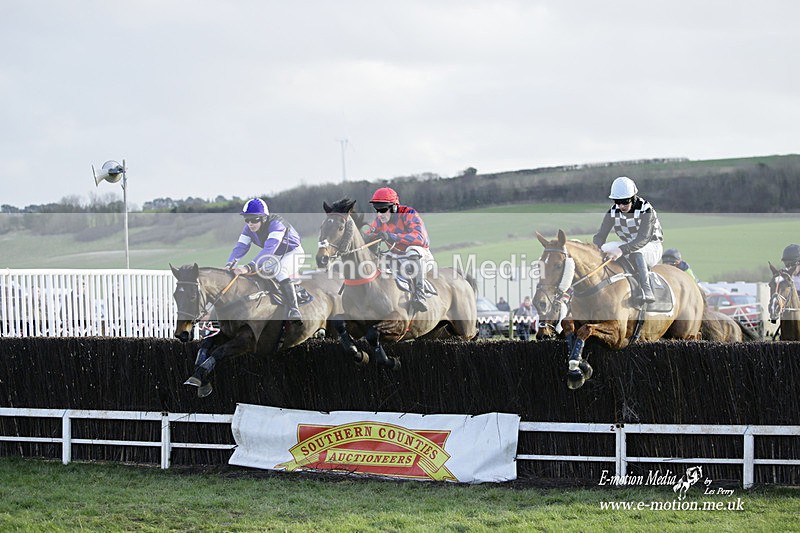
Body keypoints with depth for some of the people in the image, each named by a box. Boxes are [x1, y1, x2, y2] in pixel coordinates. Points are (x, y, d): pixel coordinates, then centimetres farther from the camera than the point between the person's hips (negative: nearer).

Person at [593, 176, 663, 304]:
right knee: (605, 249, -18)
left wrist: (622, 250, -52)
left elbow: (643, 239, -37)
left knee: (635, 252, -40)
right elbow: (600, 236, -12)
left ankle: (646, 290, -49)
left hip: (651, 247, -6)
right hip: (628, 245, 6)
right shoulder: (613, 212, -7)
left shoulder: (646, 211, -24)